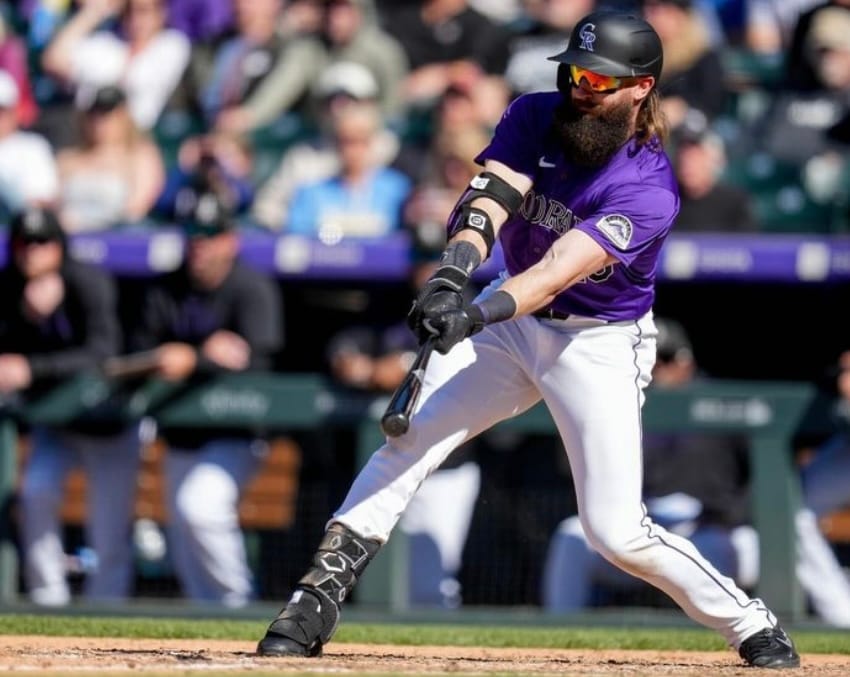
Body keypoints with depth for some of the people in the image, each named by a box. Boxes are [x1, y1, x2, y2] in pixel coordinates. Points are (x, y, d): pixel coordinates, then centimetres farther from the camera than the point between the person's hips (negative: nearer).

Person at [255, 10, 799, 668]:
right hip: (511, 318, 5)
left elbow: (562, 267, -36)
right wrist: (454, 273, -46)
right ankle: (318, 598, -10)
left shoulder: (649, 189, -24)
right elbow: (490, 195, -26)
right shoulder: (535, 118, -9)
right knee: (408, 439, -14)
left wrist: (481, 313, -52)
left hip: (601, 346, -5)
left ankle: (753, 627, 9)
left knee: (617, 532, -10)